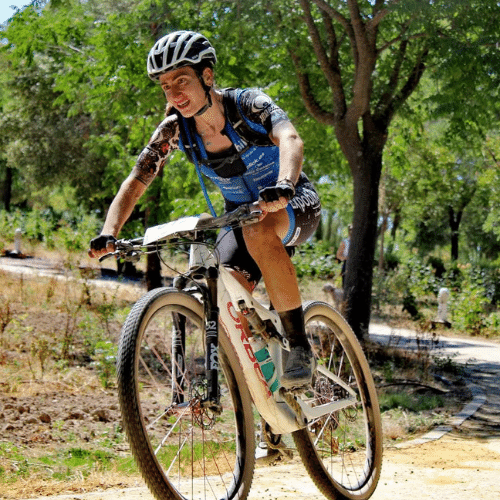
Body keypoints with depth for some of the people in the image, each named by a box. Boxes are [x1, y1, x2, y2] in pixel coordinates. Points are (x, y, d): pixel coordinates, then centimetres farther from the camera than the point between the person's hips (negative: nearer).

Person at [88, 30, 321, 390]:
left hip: (294, 205, -4)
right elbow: (135, 183, -11)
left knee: (259, 231, -39)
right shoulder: (175, 129, -12)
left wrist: (283, 186, -64)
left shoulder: (249, 105, -24)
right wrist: (109, 234, -29)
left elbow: (290, 139, -43)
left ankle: (300, 346, -29)